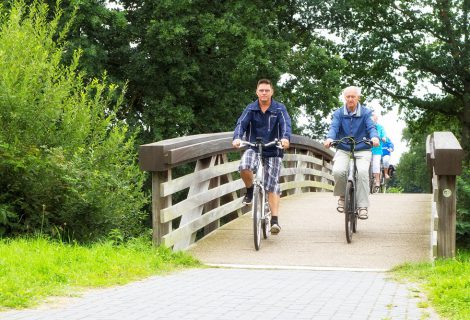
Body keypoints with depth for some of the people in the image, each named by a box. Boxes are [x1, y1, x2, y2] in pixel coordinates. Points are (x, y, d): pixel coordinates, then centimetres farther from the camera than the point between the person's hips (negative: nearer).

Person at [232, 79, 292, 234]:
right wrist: (237, 137, -35)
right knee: (244, 167, -30)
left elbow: (286, 124, -19)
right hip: (254, 148, 1)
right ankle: (250, 190, 1)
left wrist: (285, 138, -41)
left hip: (273, 151, -1)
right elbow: (241, 123, -14)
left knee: (272, 185, -6)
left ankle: (275, 220, -3)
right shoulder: (251, 109, 0)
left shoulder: (279, 109, -4)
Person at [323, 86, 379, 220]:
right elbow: (334, 127, -10)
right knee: (338, 171, -27)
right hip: (343, 150, 1)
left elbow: (371, 127, -11)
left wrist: (374, 137, -34)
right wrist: (329, 138, -33)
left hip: (362, 150, -1)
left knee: (362, 172, -27)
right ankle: (342, 196, 2)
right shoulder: (338, 113, 5)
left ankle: (362, 206, -20)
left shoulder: (366, 112, 3)